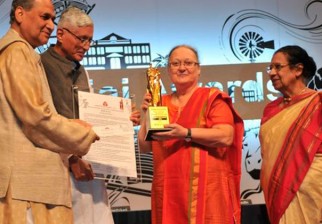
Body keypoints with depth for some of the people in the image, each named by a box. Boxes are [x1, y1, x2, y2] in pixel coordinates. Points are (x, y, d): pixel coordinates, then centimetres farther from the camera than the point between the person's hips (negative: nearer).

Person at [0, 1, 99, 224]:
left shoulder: (20, 52, 24)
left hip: (30, 174, 10)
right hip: (26, 175, -10)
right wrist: (83, 136, -3)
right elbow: (35, 114, -15)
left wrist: (70, 125, 13)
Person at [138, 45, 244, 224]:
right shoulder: (162, 103, 15)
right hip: (169, 191, 4)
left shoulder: (212, 98, 1)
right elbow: (144, 147, 13)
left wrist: (186, 133, -21)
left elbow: (226, 137, -13)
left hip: (205, 188, -4)